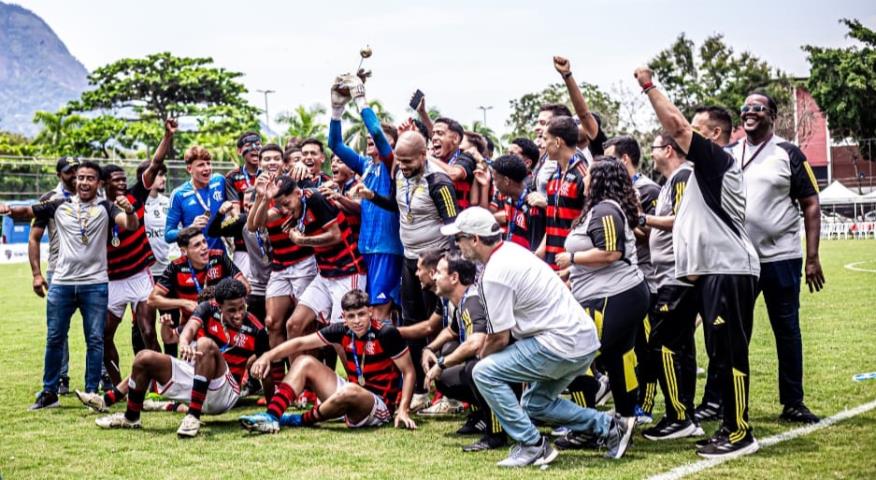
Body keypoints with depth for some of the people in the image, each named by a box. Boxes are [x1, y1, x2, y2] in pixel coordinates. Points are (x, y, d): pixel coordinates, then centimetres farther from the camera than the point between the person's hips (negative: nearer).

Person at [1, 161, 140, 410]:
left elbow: (131, 226, -15)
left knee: (95, 340, 2)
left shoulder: (106, 208, -1)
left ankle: (92, 393, 10)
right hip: (61, 283, 2)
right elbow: (27, 211, 10)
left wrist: (129, 210, -38)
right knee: (54, 339, 7)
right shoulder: (59, 206, 5)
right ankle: (49, 392, 17)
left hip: (95, 284, -2)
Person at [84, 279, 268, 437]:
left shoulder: (255, 330, -8)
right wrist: (184, 342, -43)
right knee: (145, 358, -5)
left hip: (224, 393, -4)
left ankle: (193, 417, -36)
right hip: (193, 376, 5)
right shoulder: (209, 309, -3)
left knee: (206, 344, -31)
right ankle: (130, 417, 15)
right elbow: (191, 326, -22)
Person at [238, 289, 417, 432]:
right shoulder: (342, 331, -3)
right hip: (351, 399, 7)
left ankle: (302, 420, -15)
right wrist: (267, 356, -16)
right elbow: (300, 343, -2)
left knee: (350, 390, -40)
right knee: (304, 363, 0)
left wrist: (402, 410, -23)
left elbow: (408, 372, -13)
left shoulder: (386, 334, -18)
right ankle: (271, 417, -20)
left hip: (380, 407, -7)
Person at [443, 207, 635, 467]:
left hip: (562, 345, -10)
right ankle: (609, 427, 21)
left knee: (485, 373, -9)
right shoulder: (512, 249, 12)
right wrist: (485, 346, 21)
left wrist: (480, 358, 8)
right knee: (535, 404, 23)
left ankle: (532, 445, -6)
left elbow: (500, 338, -10)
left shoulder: (494, 275, -16)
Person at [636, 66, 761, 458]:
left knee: (731, 352, -8)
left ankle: (740, 434, -4)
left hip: (730, 272, -10)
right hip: (715, 272, 10)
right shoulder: (707, 170, 21)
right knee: (722, 352, 12)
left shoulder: (717, 160, -8)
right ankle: (731, 427, 18)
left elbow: (676, 124, -14)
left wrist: (648, 86, -4)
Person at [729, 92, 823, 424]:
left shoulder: (788, 155, -3)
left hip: (780, 259, -3)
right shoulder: (728, 156, 8)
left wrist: (812, 258, -10)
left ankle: (793, 403, 13)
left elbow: (810, 206, -4)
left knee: (787, 330, 3)